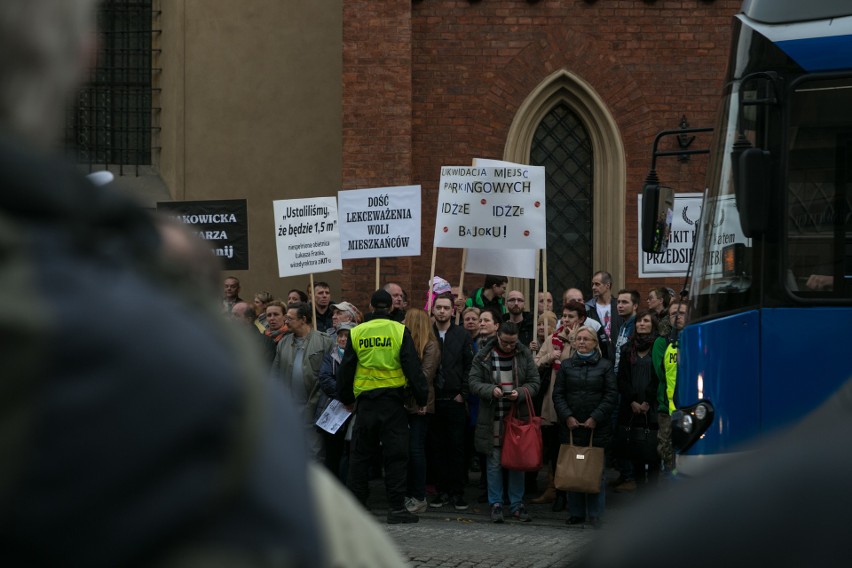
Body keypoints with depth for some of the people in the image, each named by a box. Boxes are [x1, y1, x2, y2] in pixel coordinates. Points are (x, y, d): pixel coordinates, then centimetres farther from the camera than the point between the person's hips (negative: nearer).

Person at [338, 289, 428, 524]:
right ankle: (397, 507, -3)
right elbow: (413, 367, -5)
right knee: (395, 455, 1)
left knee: (360, 454, 11)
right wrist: (421, 398, 2)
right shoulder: (400, 331, -4)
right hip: (393, 401, -2)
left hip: (365, 401, 2)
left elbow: (346, 369, 9)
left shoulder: (356, 333, 3)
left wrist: (347, 398, 21)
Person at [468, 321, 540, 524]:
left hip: (518, 416, 1)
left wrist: (520, 393, -15)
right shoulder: (483, 356, -1)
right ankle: (496, 505, 11)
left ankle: (517, 505, 16)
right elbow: (474, 383, -3)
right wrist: (491, 390, -21)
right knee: (494, 463, 2)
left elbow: (535, 383, 4)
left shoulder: (524, 355, 3)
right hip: (492, 419, -1)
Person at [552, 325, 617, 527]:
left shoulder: (605, 365, 5)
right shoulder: (566, 366, 12)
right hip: (571, 426, 2)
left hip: (597, 427, -2)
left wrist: (596, 418, -10)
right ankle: (576, 513, 10)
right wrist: (567, 417, -7)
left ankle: (596, 515, 4)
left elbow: (611, 395, -1)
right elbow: (558, 394, 7)